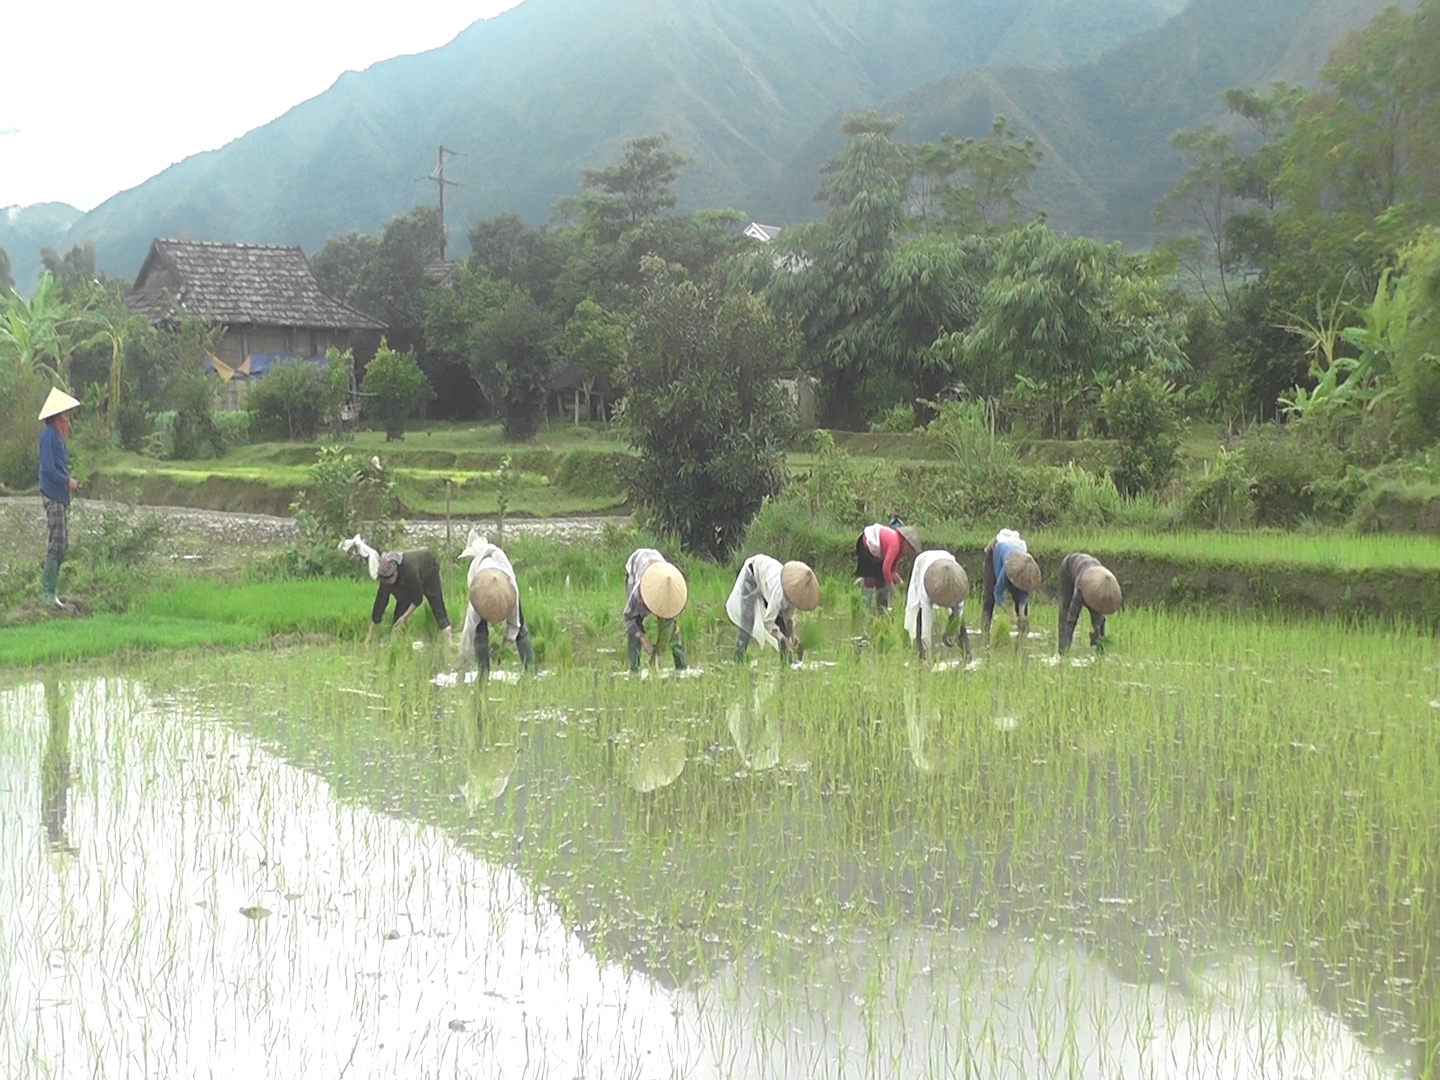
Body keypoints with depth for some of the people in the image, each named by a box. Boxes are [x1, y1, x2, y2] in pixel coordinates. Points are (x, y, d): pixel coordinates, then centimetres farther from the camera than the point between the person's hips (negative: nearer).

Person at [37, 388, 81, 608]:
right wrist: (67, 481, -13)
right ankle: (47, 592, -7)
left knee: (62, 544, 11)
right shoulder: (49, 435, -14)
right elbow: (48, 468, -19)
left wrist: (70, 481, 6)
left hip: (60, 496, 10)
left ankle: (51, 590, 16)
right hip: (52, 496, -10)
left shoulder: (58, 434, 15)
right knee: (57, 542, -10)